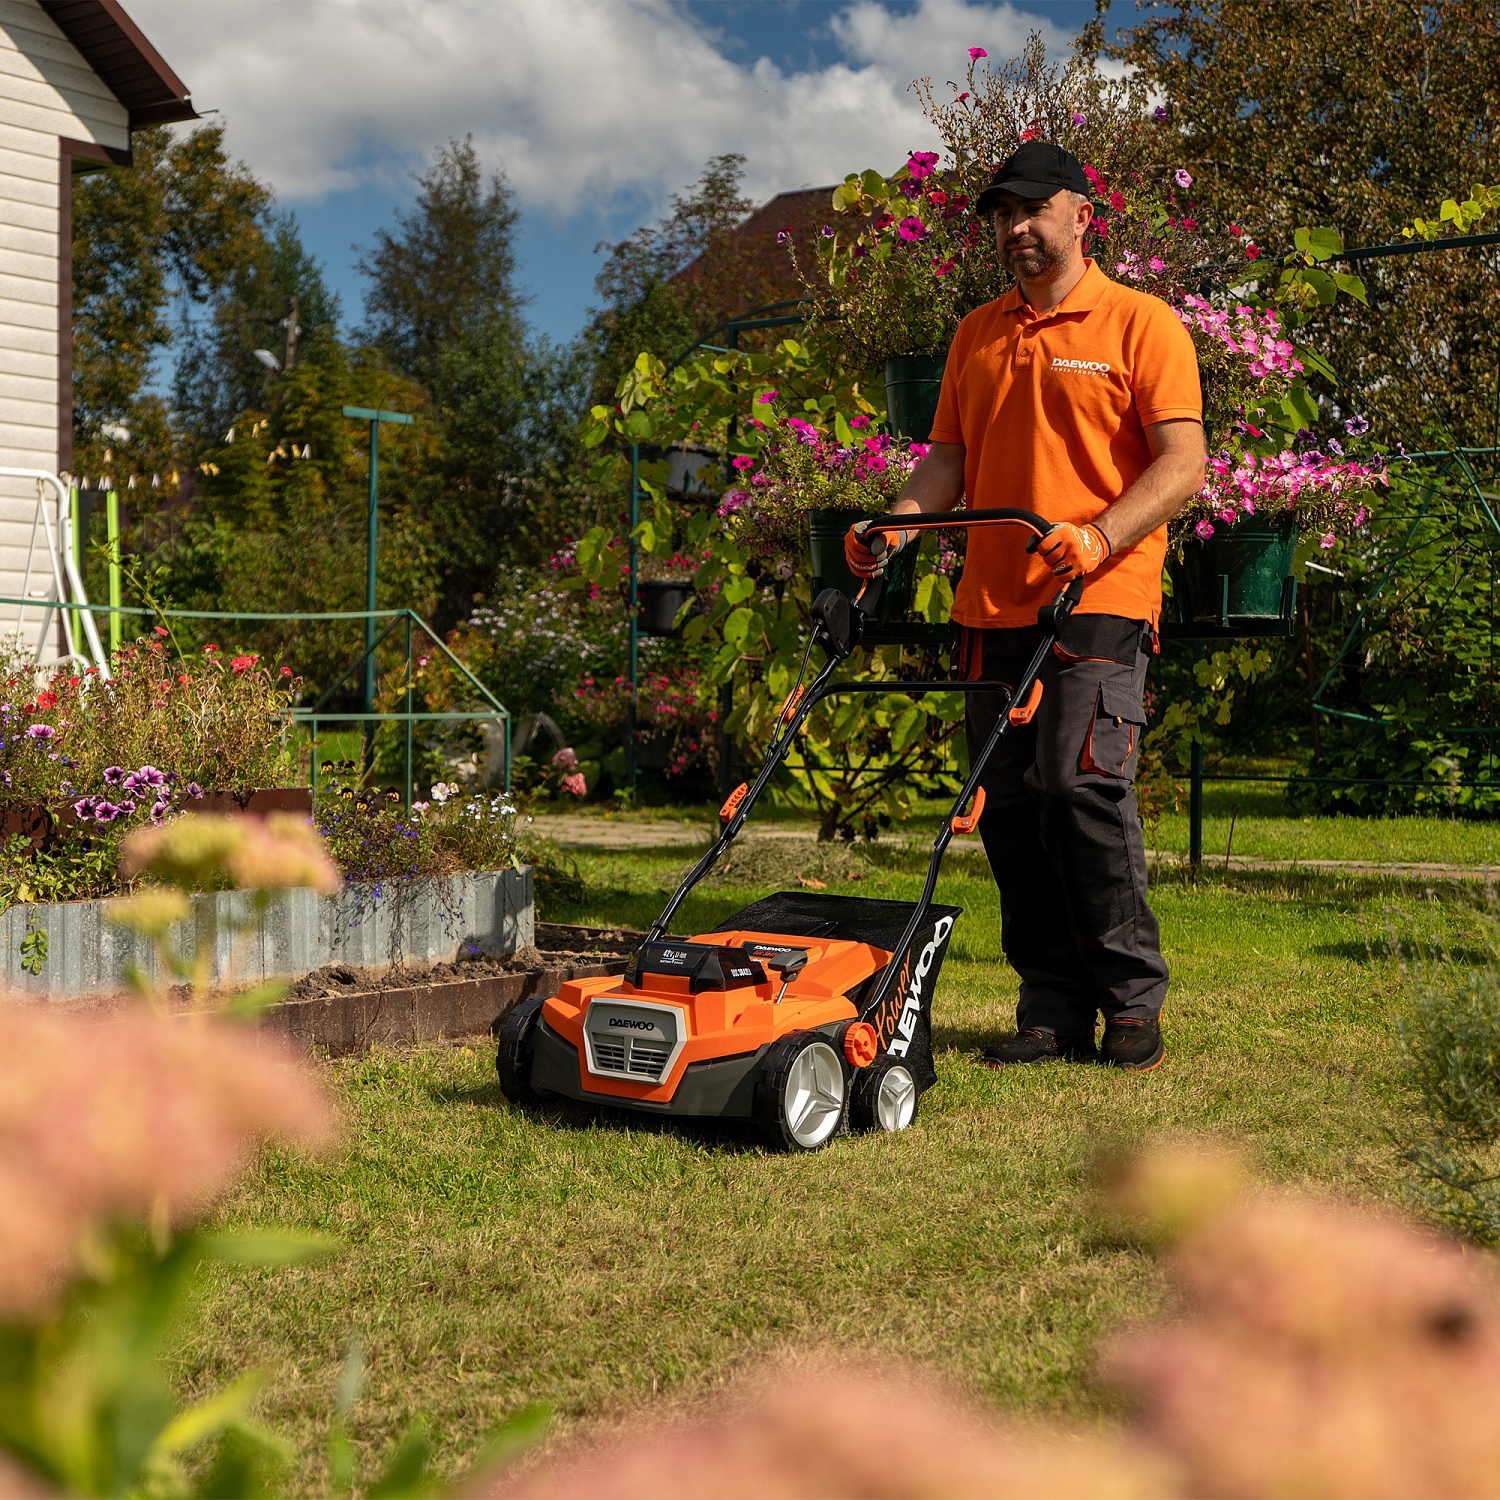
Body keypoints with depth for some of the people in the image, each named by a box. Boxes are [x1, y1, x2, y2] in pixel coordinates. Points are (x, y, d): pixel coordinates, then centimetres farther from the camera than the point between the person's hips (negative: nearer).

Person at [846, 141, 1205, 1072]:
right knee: (1012, 812, 4)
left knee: (1085, 792, -14)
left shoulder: (1140, 322, 2)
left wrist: (1098, 536, -21)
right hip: (993, 609, 6)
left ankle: (1134, 1004, 1)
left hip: (1098, 607, -6)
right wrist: (893, 528, 2)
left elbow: (1182, 462, -5)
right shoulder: (977, 335, 20)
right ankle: (1053, 1012, 12)